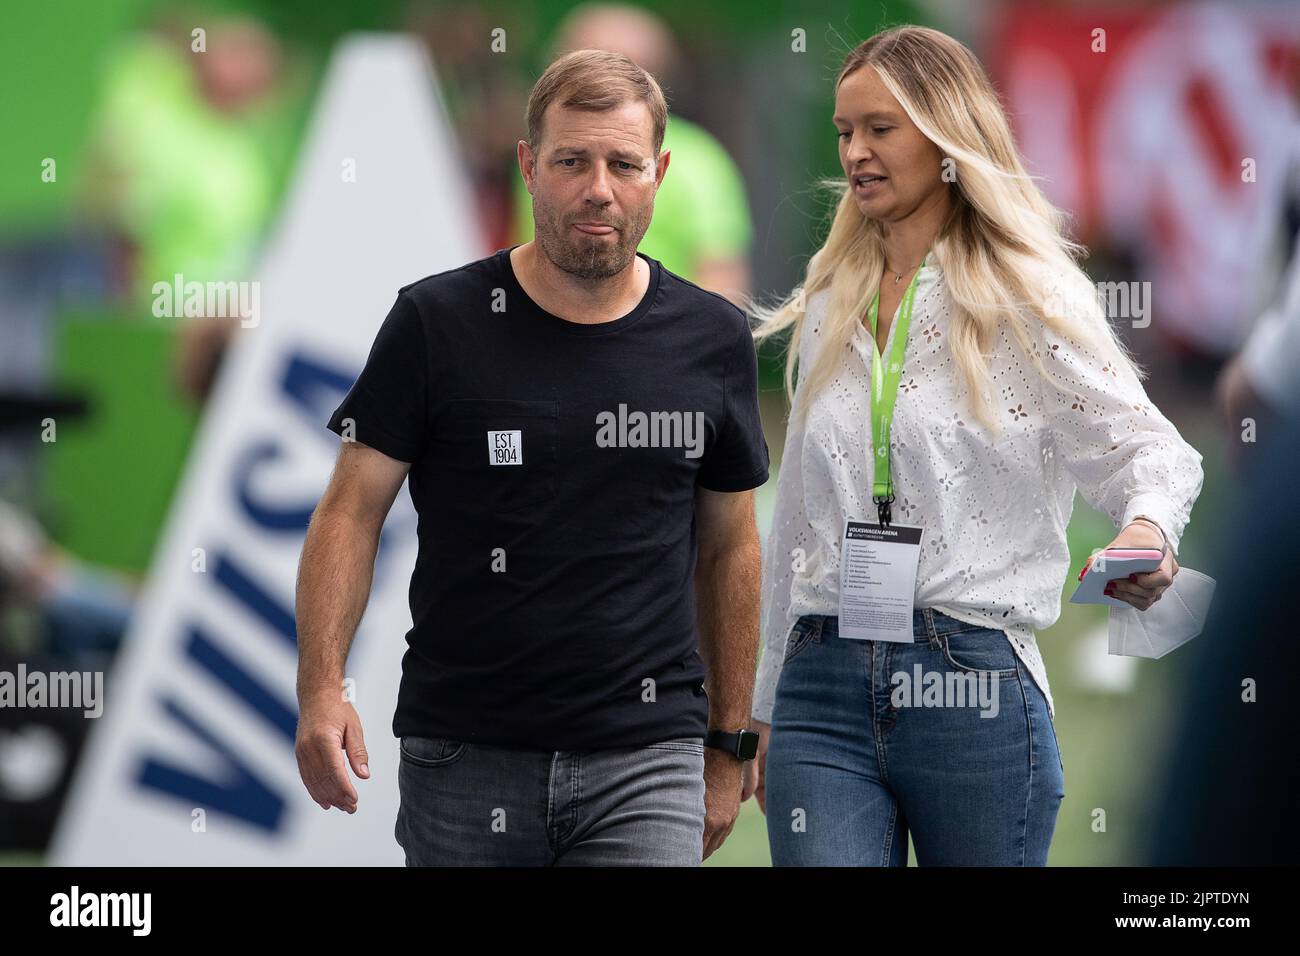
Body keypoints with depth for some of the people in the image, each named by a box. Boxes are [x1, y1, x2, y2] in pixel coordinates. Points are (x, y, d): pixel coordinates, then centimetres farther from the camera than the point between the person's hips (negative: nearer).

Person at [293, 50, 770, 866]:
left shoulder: (715, 341, 5)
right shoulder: (437, 325, -1)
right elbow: (352, 512, -1)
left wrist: (730, 743, 15)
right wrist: (321, 690, -13)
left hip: (645, 763, 0)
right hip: (463, 760, 0)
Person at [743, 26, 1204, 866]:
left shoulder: (1030, 301, 0)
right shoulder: (827, 310, 16)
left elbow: (1149, 448, -3)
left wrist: (1147, 526, -27)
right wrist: (767, 707, 21)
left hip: (973, 688, -4)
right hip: (823, 688, 4)